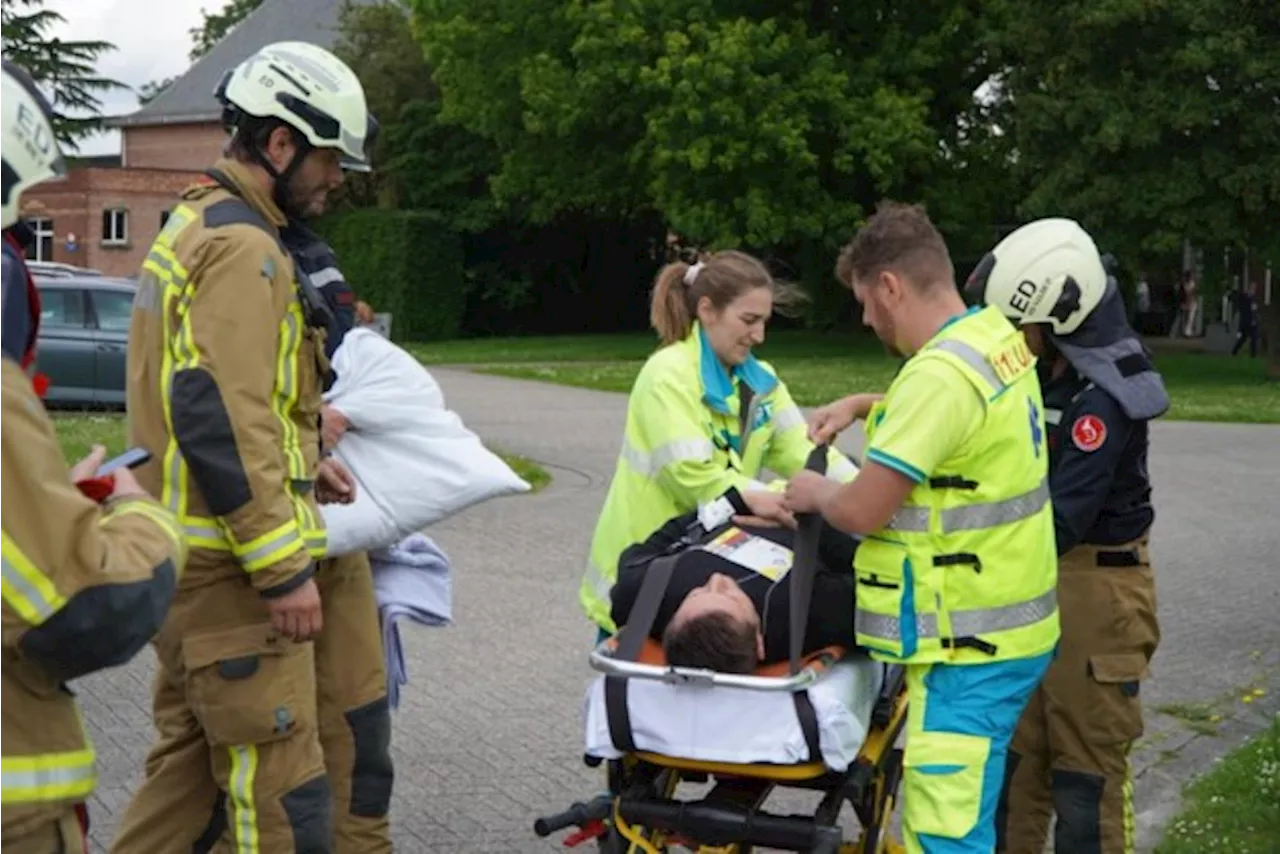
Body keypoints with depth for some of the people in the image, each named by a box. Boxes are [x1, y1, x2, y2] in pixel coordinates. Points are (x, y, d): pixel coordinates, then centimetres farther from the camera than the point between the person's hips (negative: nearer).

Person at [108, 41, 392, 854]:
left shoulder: (196, 226, 17)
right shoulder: (243, 246, -17)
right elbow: (220, 420, -24)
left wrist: (300, 459, 14)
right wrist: (284, 566, -22)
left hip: (193, 545, 11)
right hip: (235, 558, -11)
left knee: (194, 754, 18)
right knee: (280, 784, -6)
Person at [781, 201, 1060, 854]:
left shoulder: (940, 374, -22)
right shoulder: (996, 335, 7)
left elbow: (862, 512, -20)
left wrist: (815, 493, 1)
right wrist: (863, 406, 20)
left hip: (971, 644, -10)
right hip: (1005, 621, 10)